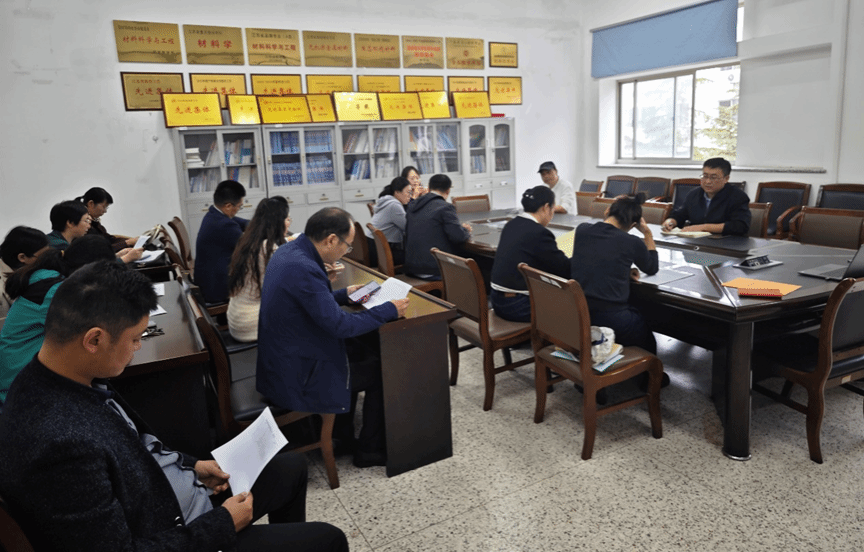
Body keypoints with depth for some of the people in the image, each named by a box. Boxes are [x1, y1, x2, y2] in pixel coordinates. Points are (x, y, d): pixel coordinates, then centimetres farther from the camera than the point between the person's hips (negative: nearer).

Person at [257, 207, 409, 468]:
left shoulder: (288, 251, 2)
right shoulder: (303, 268, -30)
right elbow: (339, 324, -27)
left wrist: (343, 294, 14)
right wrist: (389, 310, -17)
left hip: (279, 361, 10)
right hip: (297, 377, -10)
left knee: (359, 350, 25)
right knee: (380, 371, 4)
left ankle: (342, 432, 33)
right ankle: (370, 450, 21)